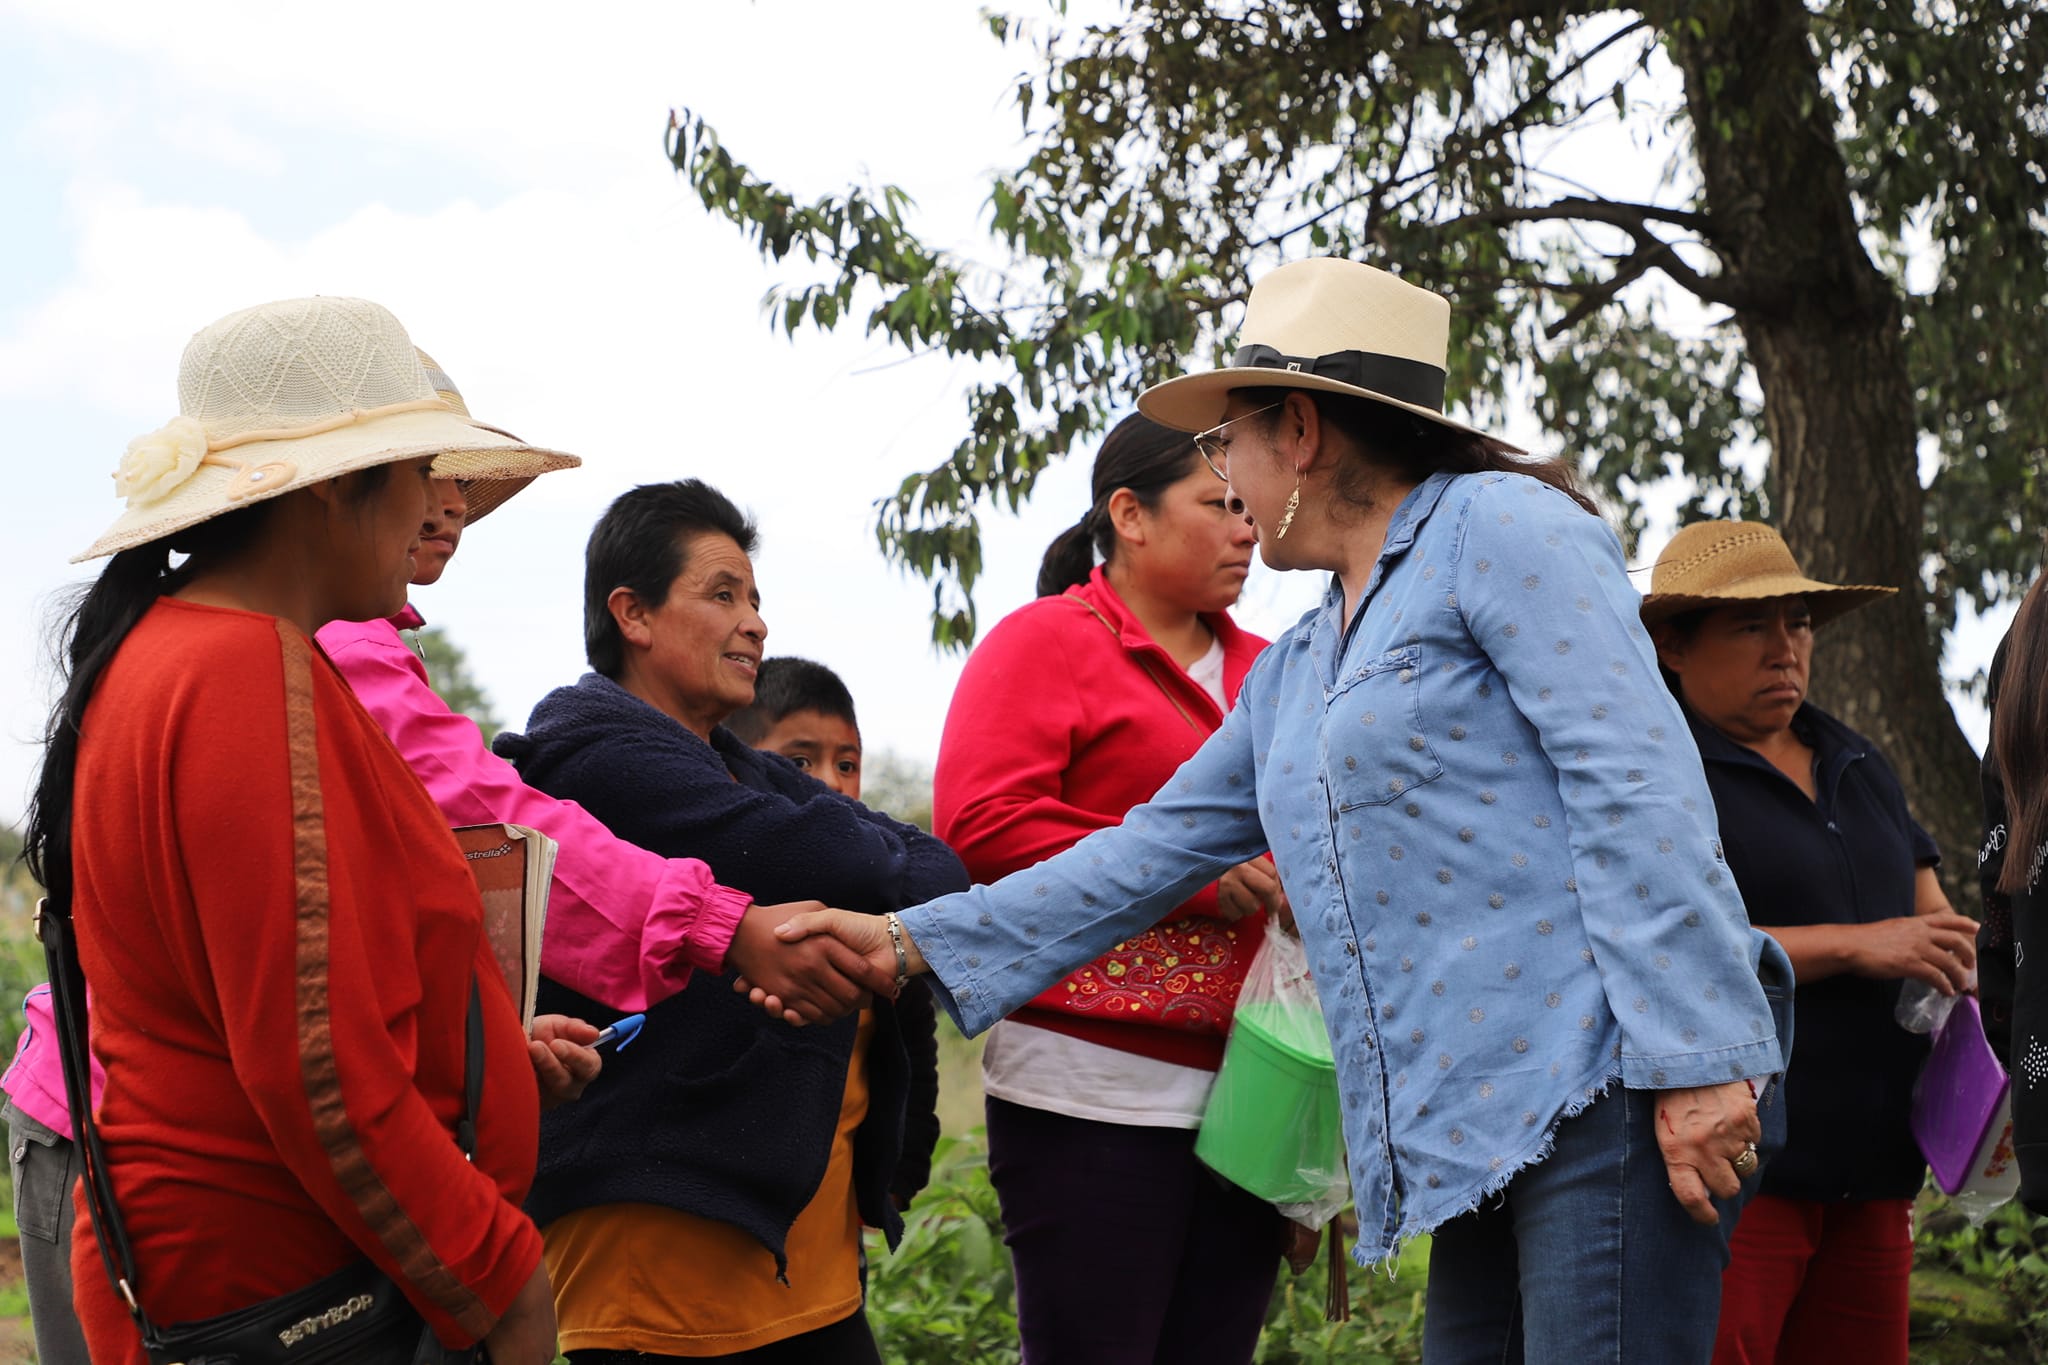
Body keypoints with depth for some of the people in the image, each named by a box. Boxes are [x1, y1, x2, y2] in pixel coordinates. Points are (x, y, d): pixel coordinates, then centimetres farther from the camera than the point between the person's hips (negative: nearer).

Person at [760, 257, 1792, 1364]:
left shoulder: (1500, 528, -2)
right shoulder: (1290, 675, 24)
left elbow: (1635, 787, -12)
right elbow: (1155, 849, 26)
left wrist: (1692, 1059, -20)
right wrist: (912, 944, 20)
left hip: (1604, 1080, -8)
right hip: (1481, 1135, 8)